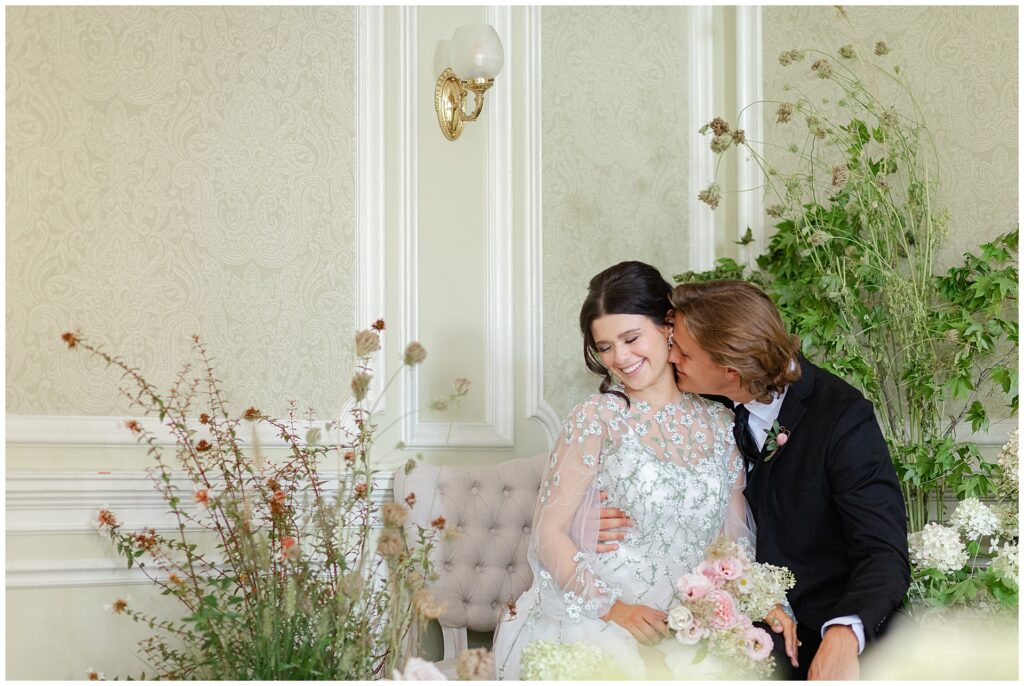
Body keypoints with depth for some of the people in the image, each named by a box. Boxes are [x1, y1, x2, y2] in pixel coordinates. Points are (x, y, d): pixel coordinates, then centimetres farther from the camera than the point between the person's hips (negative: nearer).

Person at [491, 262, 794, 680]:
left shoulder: (718, 423, 10)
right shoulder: (598, 418, -2)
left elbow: (734, 538, 14)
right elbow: (549, 534, -4)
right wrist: (614, 609, -15)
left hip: (681, 632, 3)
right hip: (591, 623, -3)